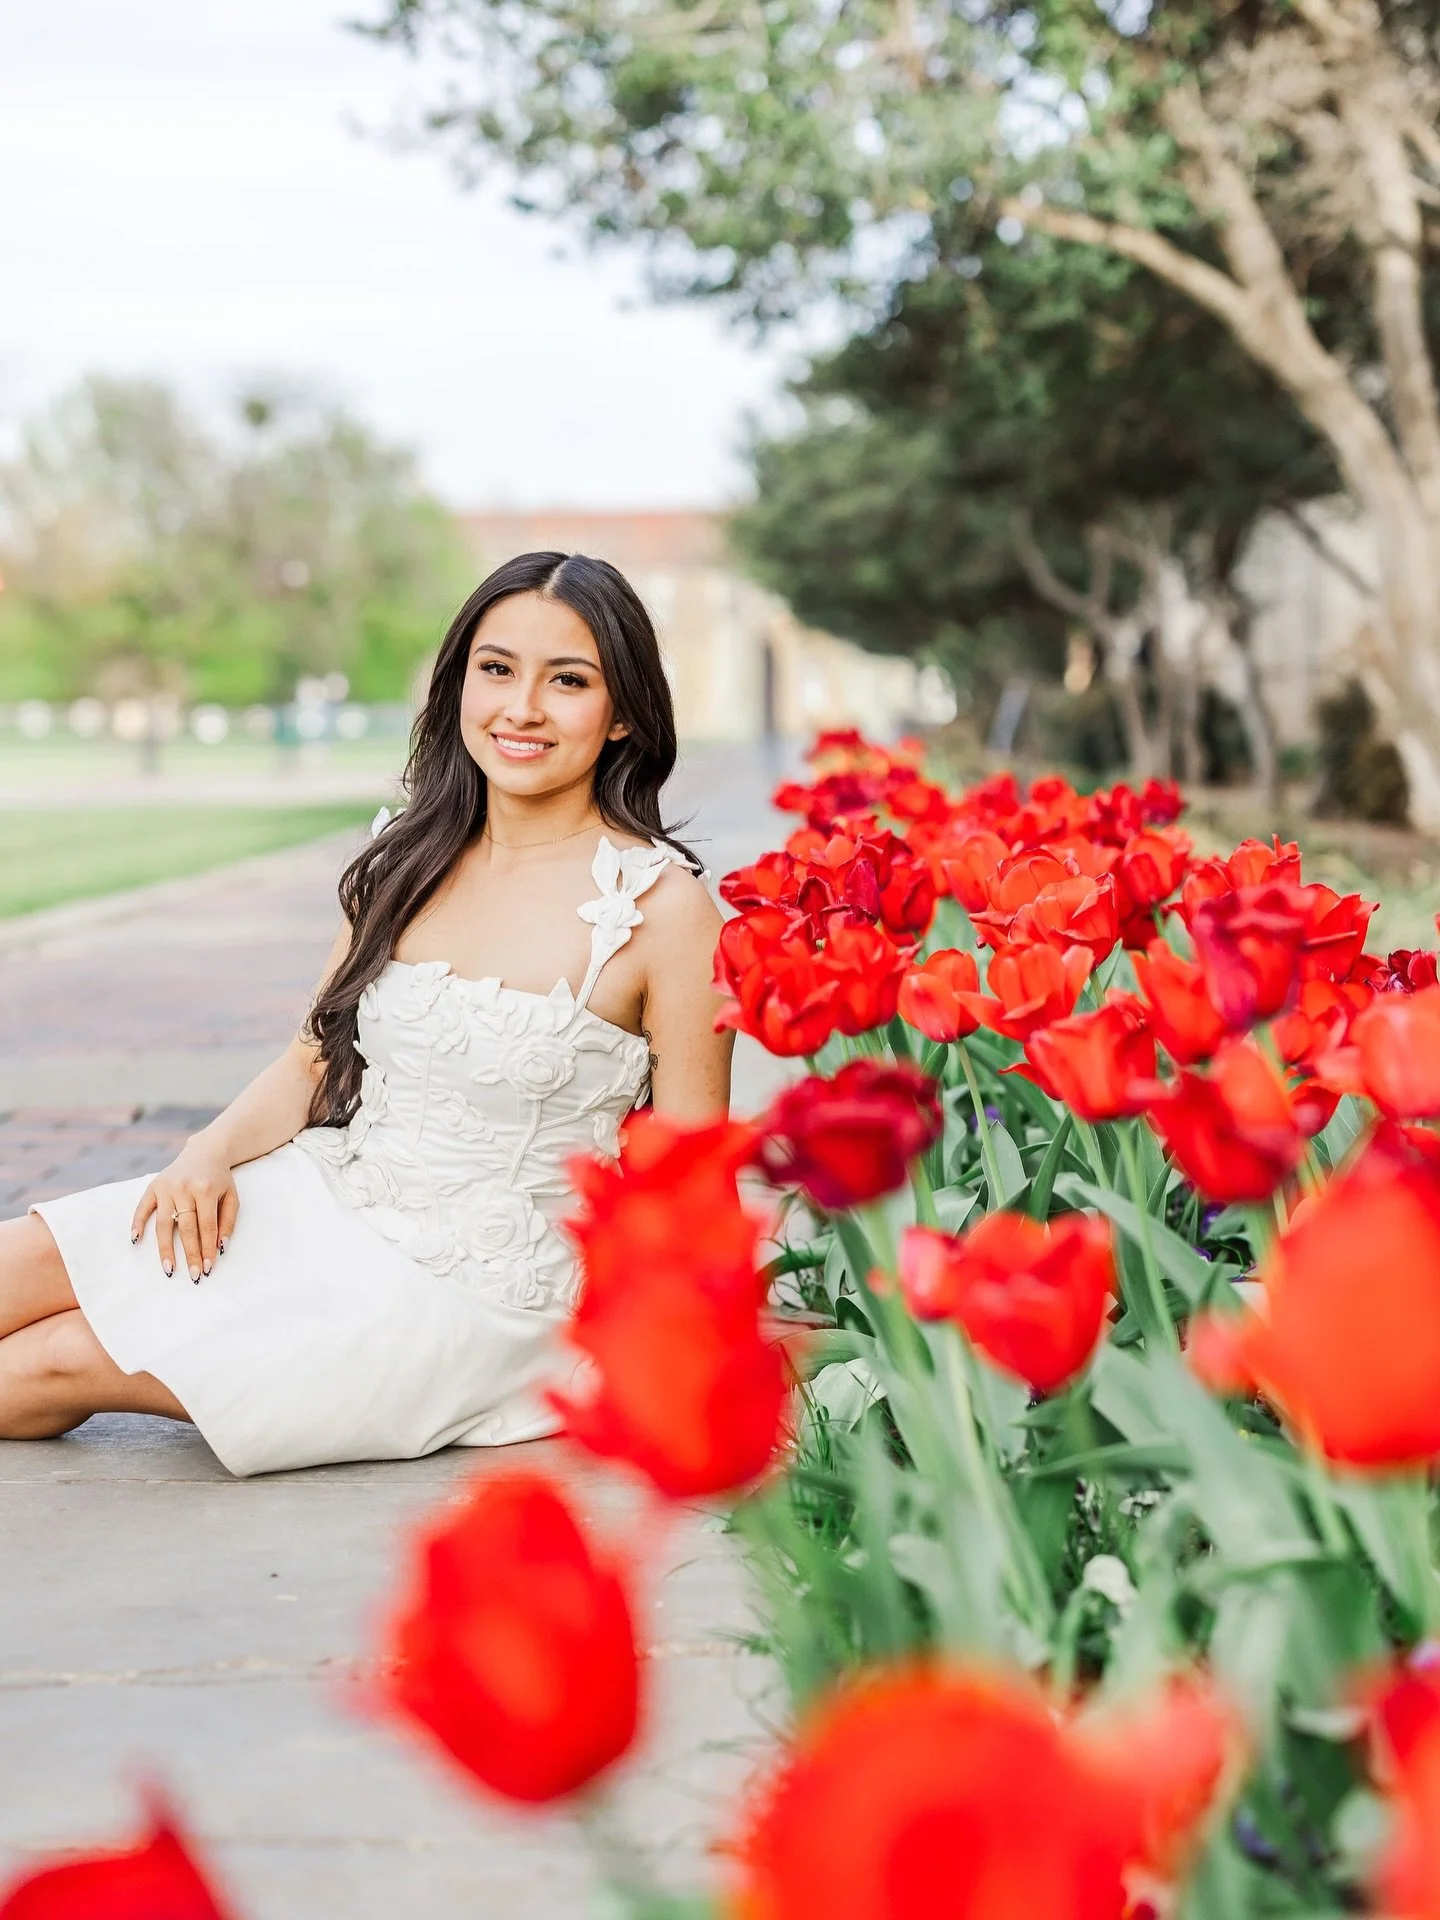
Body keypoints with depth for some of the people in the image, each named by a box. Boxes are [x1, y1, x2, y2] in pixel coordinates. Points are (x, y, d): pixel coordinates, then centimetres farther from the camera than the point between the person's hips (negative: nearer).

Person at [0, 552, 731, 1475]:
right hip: (321, 1198, 6)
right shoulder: (413, 857, 5)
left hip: (468, 1294, -5)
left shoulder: (663, 905, -13)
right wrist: (215, 1149, -8)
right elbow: (317, 1060, 11)